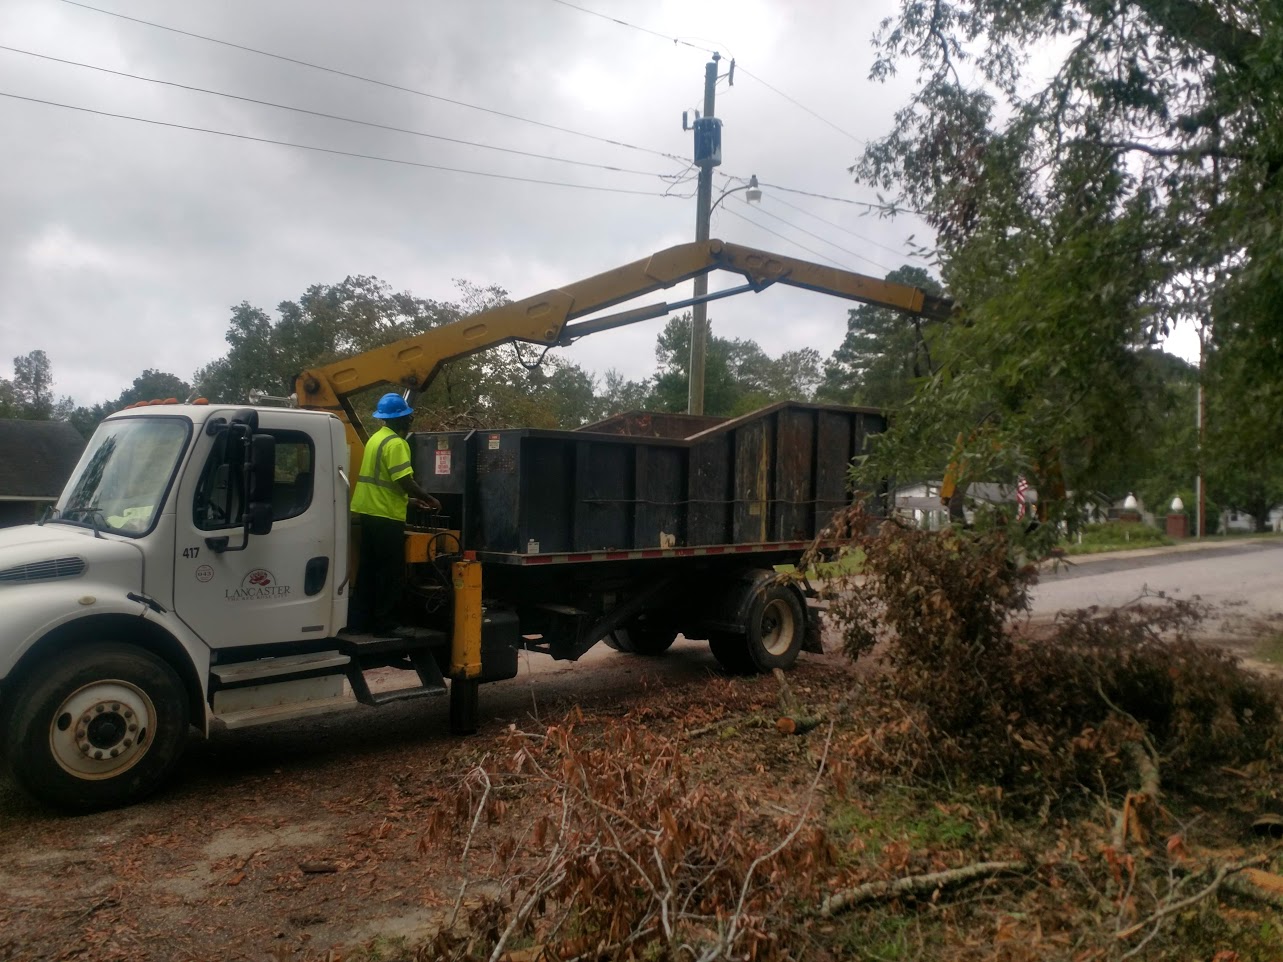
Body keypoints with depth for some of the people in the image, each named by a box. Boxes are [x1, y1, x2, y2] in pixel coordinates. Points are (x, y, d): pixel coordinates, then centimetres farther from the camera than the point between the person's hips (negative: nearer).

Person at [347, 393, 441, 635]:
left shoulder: (376, 438, 16)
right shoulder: (395, 443, -15)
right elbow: (405, 481, -19)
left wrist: (411, 500, 22)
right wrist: (430, 499, -5)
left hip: (370, 512, 9)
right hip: (386, 516, -9)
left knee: (368, 570, 13)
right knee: (391, 574, -1)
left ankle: (359, 622, 16)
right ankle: (384, 625, 3)